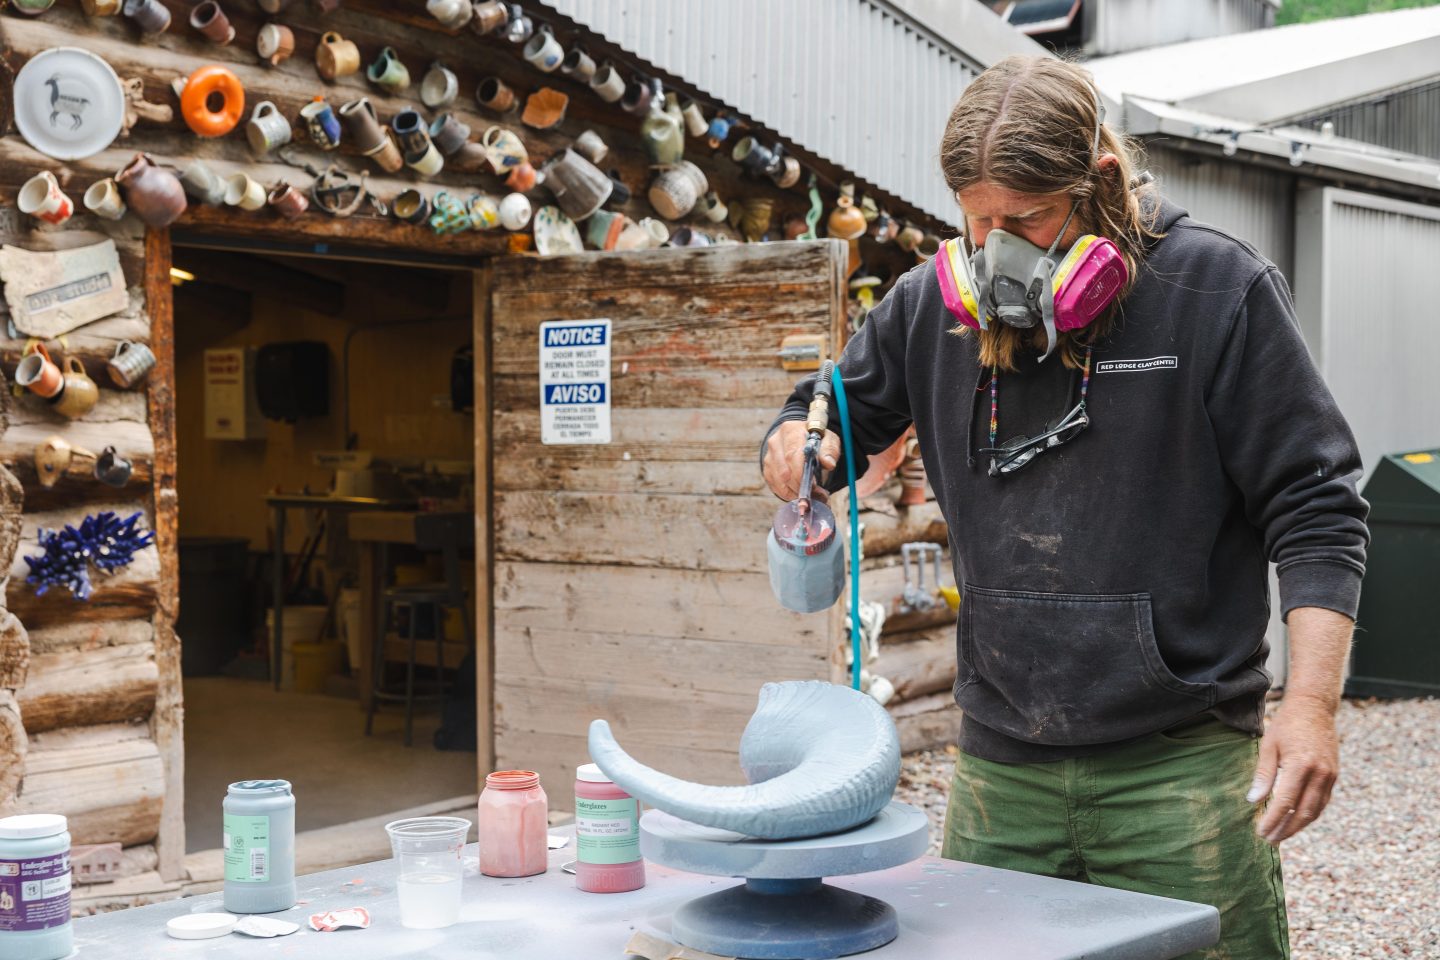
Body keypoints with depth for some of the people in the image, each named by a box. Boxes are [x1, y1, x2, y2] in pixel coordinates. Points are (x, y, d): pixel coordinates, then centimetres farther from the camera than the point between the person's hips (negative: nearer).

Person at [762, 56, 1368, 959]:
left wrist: (1311, 704, -15)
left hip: (1180, 763, -3)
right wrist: (797, 446, -7)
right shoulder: (933, 304, 4)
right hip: (1001, 769, 4)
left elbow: (1315, 508, -6)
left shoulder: (1219, 290, -6)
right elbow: (840, 418, 18)